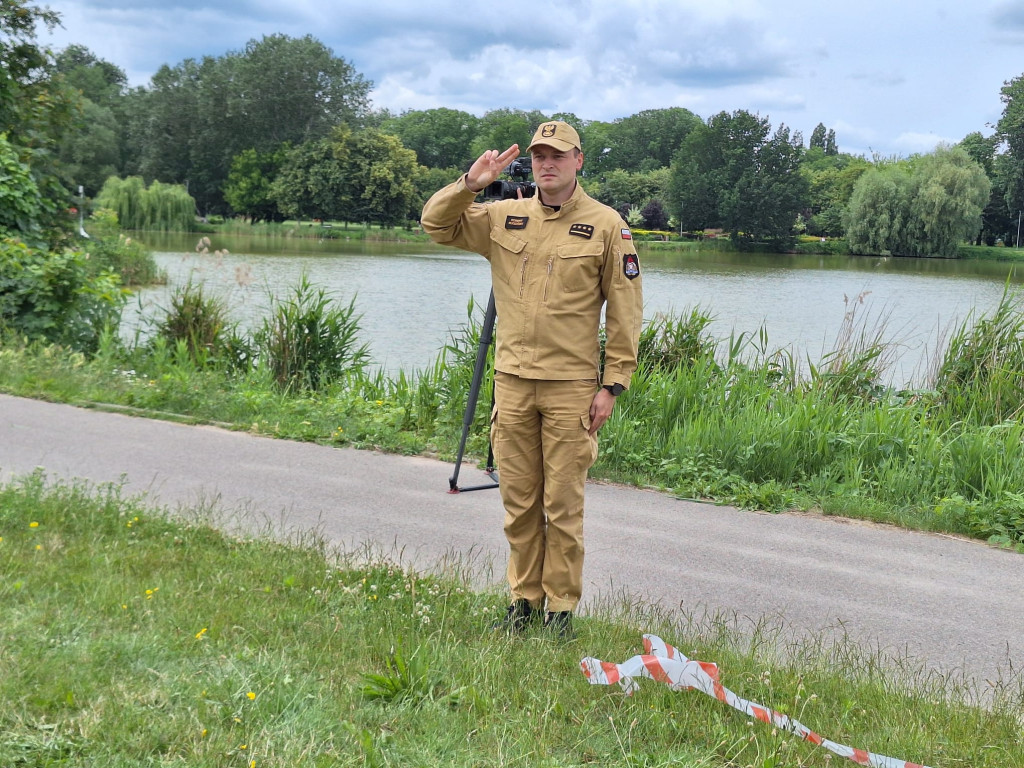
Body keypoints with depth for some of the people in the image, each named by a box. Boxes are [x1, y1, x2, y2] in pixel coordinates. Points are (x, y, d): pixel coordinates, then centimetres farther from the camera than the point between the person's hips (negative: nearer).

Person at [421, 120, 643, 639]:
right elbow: (436, 225, 11)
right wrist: (470, 184, -5)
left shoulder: (606, 226, -1)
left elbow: (625, 312, -1)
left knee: (563, 505, 3)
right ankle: (524, 598, 24)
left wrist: (613, 384, -5)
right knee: (519, 500, 11)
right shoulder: (503, 218, 8)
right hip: (512, 382, 3)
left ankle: (561, 607, 15)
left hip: (572, 387, -3)